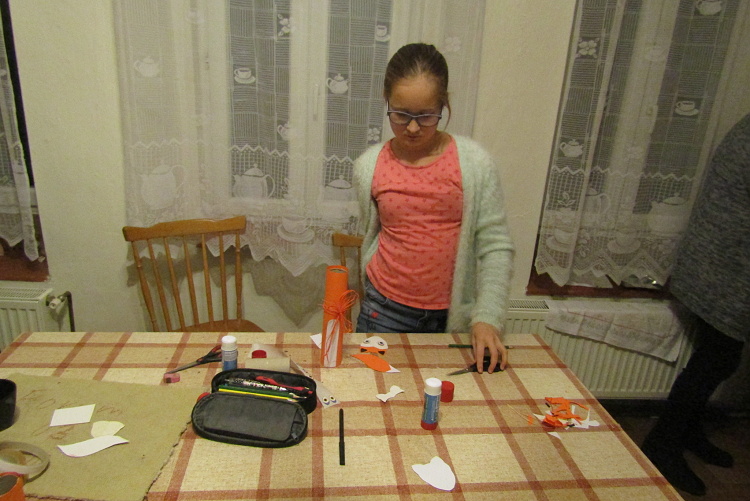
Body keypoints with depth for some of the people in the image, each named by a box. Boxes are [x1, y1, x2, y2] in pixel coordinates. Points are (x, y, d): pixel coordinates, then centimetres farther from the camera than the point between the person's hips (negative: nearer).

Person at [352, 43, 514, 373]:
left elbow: (495, 247, -8)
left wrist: (487, 318, -16)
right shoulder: (368, 167, -3)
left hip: (452, 315, -1)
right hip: (385, 311, 1)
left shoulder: (474, 163, -9)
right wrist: (379, 290, 8)